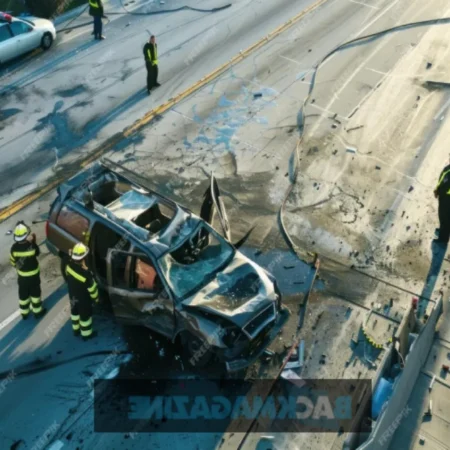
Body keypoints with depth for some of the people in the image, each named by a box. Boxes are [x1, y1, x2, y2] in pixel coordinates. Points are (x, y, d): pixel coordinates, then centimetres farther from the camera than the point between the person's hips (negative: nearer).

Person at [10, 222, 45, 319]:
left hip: (21, 276, 3)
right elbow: (37, 253, -5)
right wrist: (33, 241, -3)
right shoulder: (32, 246, -28)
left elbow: (13, 262, -5)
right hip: (33, 275, -3)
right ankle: (37, 311, 34)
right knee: (35, 293, 18)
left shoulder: (14, 247, -20)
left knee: (23, 294, 20)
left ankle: (24, 313, 36)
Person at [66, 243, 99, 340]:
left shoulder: (69, 265, -22)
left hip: (72, 296, 6)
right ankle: (86, 334, 40)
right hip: (83, 299, -6)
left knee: (74, 312, 29)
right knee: (85, 316, 18)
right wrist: (96, 297, -6)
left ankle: (76, 329, 52)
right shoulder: (86, 274, -39)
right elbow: (92, 288, -23)